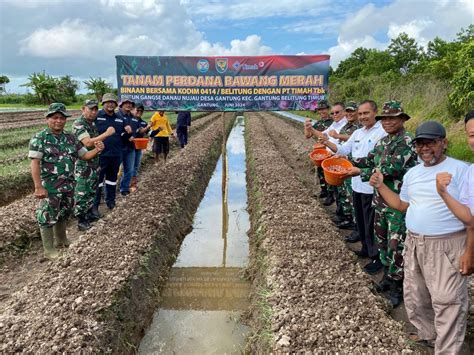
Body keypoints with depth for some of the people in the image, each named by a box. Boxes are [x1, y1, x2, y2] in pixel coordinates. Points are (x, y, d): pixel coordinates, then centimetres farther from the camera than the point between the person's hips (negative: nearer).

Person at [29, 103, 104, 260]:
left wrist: (97, 150, -13)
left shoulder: (71, 138, 6)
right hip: (49, 187, -6)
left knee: (64, 214, 20)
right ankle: (49, 249, 17)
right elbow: (35, 163, -16)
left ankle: (62, 240, 39)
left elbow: (84, 155, 9)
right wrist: (38, 186, -22)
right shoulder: (39, 138, -10)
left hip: (68, 185, 6)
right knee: (48, 217, 3)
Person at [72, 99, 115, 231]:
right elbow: (88, 143, -28)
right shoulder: (78, 124, -17)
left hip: (94, 163, 9)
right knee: (81, 193, -1)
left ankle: (89, 213, 32)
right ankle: (81, 219, 8)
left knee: (92, 190, 18)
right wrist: (107, 133, -26)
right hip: (83, 164, -9)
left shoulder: (93, 123, 10)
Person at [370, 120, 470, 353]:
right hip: (414, 243, 7)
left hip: (446, 246, -7)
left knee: (447, 304, 1)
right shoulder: (412, 173, 9)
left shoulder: (460, 170, -13)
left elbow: (470, 214, -15)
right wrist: (380, 186, 9)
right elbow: (402, 205, 18)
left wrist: (469, 253, -20)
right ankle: (428, 334, 44)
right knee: (414, 298, 21)